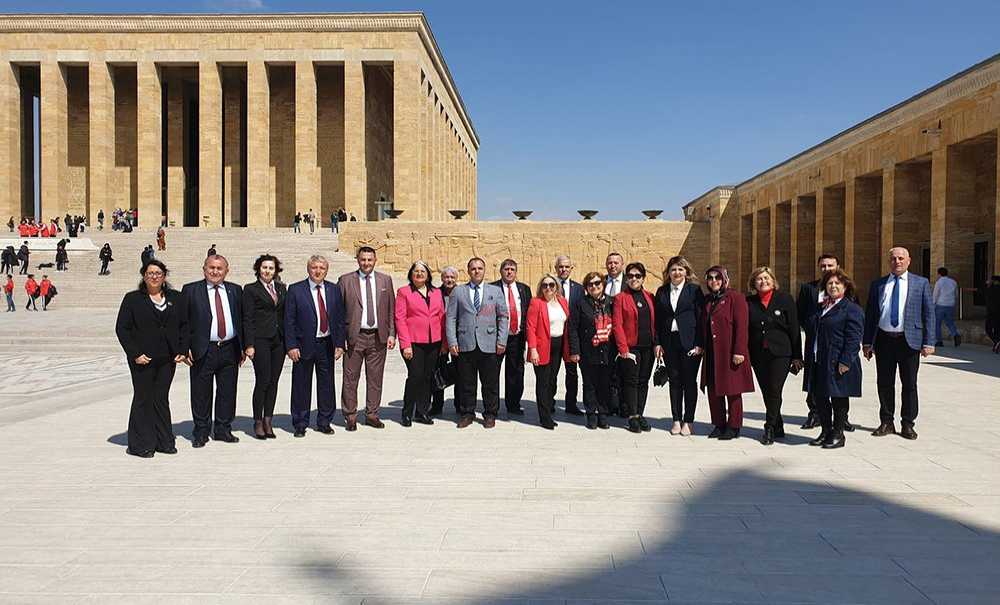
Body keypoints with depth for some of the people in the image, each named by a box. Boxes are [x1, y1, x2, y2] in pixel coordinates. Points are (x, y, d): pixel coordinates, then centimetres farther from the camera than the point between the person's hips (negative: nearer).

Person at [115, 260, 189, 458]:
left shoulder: (176, 298, 9)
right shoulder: (132, 299, 0)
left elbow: (184, 325, 12)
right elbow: (121, 328, -3)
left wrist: (182, 351, 2)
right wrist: (135, 354, -11)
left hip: (168, 359, 3)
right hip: (142, 359, -3)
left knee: (161, 399, 11)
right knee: (143, 399, 3)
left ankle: (164, 441, 19)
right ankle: (140, 445, 12)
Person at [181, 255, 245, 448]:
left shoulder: (235, 290, 10)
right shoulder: (191, 290, 1)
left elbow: (241, 319, 12)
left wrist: (243, 346, 7)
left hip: (230, 350, 3)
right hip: (203, 350, -3)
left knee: (227, 393, 9)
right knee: (201, 394, 4)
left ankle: (223, 430, 22)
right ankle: (201, 432, 17)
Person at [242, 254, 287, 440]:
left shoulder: (281, 288, 14)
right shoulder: (250, 289, 0)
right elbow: (247, 319, -4)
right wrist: (249, 345, -11)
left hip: (279, 340, 5)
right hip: (260, 340, -5)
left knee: (274, 381, 6)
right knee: (263, 381, -4)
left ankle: (268, 420, 14)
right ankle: (258, 422, 8)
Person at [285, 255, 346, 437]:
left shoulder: (334, 290, 7)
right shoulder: (295, 290, -2)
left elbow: (340, 319, 8)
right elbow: (289, 321, -4)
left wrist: (339, 344, 1)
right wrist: (291, 346, -11)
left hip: (327, 345, 3)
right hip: (304, 345, -3)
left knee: (327, 384, 9)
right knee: (301, 386, 5)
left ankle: (324, 422, 23)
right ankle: (300, 424, 17)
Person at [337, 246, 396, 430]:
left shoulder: (385, 280, 9)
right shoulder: (345, 280, 2)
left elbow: (391, 310, 10)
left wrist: (391, 334, 2)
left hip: (378, 337, 2)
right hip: (354, 336, -2)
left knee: (375, 378, 9)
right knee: (350, 378, 2)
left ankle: (372, 415, 20)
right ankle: (350, 416, 14)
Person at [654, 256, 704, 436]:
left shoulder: (694, 290, 0)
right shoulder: (661, 291, 10)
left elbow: (701, 317, -3)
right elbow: (658, 318, 9)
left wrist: (699, 344, -10)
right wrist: (658, 342, 1)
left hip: (690, 342, -3)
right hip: (669, 342, 3)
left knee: (689, 381, 2)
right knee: (674, 381, 7)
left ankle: (688, 421, 11)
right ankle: (676, 420, 15)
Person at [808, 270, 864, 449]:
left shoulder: (852, 309, -9)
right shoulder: (822, 307, 16)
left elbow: (853, 339, -15)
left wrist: (845, 361, -21)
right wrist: (810, 354, 16)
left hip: (839, 364, -8)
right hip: (819, 362, 8)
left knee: (839, 399, 4)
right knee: (819, 397, 12)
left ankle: (838, 434, 17)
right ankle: (826, 431, 26)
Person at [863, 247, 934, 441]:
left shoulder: (921, 283, 4)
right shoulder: (877, 285, 9)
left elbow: (929, 313, 1)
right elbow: (870, 314, 9)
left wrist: (928, 342, -7)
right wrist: (867, 341, 3)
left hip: (909, 340, -2)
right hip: (884, 340, 2)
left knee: (909, 384, 6)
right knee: (884, 383, 8)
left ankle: (908, 424, 18)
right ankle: (887, 422, 20)